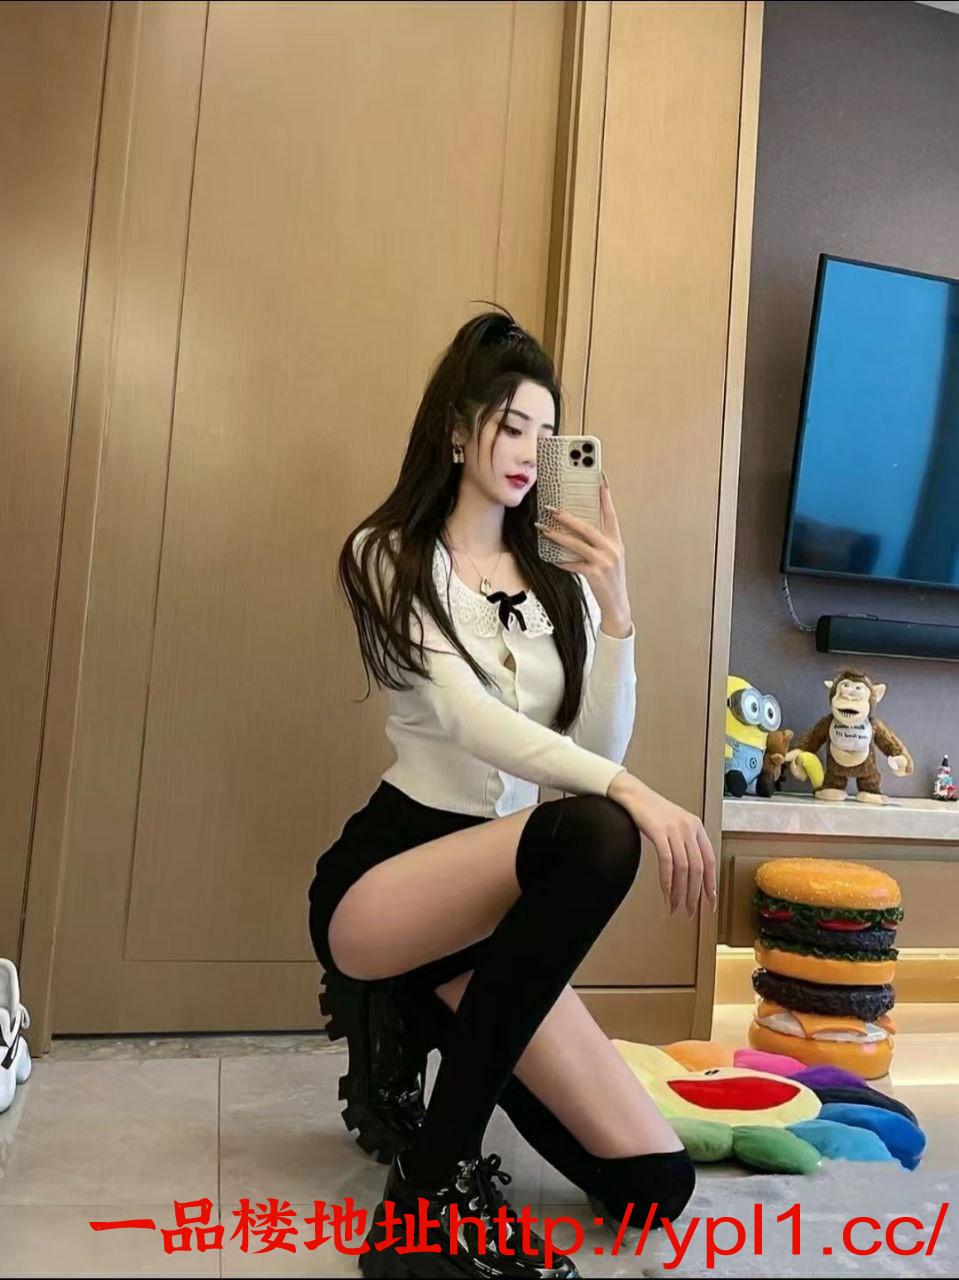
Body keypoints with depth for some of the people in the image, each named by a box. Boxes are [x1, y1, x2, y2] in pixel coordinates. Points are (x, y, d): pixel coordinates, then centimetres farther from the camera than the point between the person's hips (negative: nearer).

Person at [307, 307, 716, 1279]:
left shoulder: (557, 577, 8)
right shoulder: (390, 556, -4)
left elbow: (600, 746, -2)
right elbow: (468, 720, -19)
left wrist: (615, 606, -14)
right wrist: (632, 793, -32)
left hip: (492, 893, 5)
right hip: (386, 876, -5)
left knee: (653, 1187, -4)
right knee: (594, 832, -37)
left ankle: (422, 1025, 17)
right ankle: (438, 1175, -20)